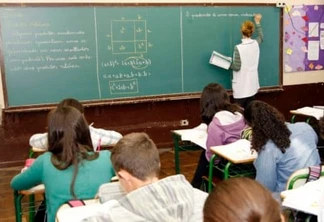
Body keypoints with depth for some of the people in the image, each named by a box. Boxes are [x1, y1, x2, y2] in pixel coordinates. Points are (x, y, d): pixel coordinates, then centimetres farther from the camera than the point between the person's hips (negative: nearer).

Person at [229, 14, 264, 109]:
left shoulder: (238, 48, -17)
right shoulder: (256, 44, 0)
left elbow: (237, 67, -15)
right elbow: (261, 37, 25)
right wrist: (257, 22, 34)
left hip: (241, 88, -6)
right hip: (252, 86, 6)